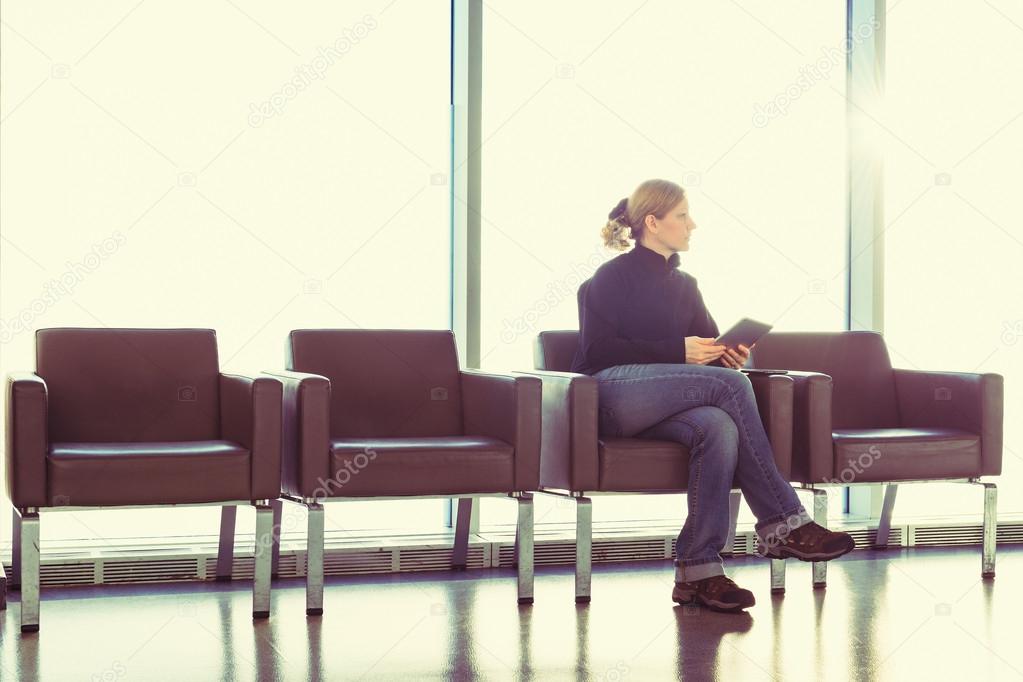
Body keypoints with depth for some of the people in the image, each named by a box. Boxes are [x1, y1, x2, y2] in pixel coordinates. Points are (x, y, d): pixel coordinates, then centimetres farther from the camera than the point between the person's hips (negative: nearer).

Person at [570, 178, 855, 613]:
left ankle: (698, 570, -36)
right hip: (610, 395, -6)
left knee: (718, 426, -33)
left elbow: (707, 346, 20)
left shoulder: (683, 286, 25)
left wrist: (727, 354, -6)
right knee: (729, 384, -28)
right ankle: (783, 524, -27)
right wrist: (679, 351, -14)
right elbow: (597, 350, -6)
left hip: (657, 409, 6)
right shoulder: (612, 278, 6)